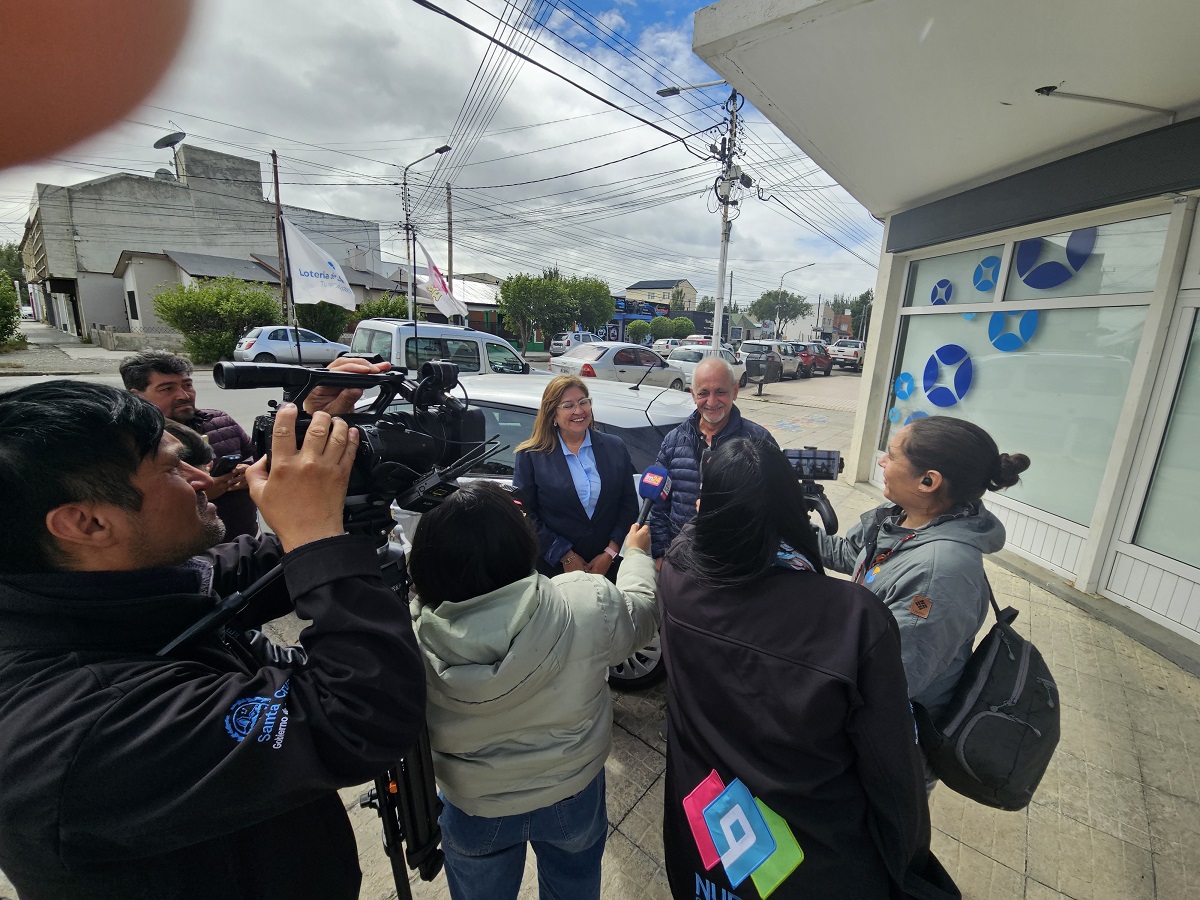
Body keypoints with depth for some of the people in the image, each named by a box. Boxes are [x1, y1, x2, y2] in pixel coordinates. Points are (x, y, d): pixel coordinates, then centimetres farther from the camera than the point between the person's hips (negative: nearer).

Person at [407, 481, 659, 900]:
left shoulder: (414, 631, -30)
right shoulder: (589, 604, -31)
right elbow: (640, 614, -9)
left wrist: (461, 540, 3)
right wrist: (637, 554, 10)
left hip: (471, 808, 1)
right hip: (572, 794, 0)